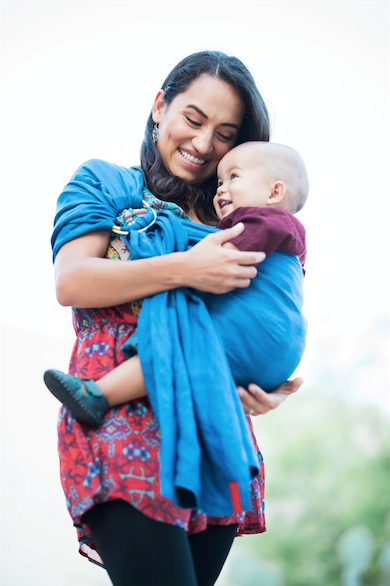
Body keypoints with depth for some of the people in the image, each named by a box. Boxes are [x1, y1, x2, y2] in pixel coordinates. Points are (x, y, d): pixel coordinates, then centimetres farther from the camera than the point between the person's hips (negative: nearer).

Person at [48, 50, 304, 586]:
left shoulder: (234, 220, 23)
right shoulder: (104, 184, 11)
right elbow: (69, 282, -5)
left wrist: (267, 387, -3)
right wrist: (183, 270, -17)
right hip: (123, 419, -4)